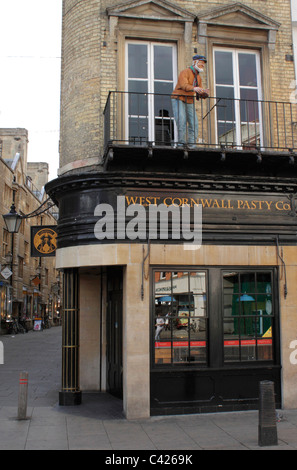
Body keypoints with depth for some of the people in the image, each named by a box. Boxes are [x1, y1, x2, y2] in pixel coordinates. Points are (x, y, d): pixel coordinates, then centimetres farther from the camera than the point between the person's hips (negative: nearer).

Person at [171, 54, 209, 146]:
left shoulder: (198, 77, 14)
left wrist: (205, 93, -17)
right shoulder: (185, 72, -9)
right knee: (182, 122, -20)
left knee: (194, 123, -5)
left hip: (189, 102, 7)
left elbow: (200, 94, 8)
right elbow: (184, 85, -27)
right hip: (178, 100, -7)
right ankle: (181, 143, -17)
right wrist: (194, 88, -46)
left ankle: (191, 144, -4)